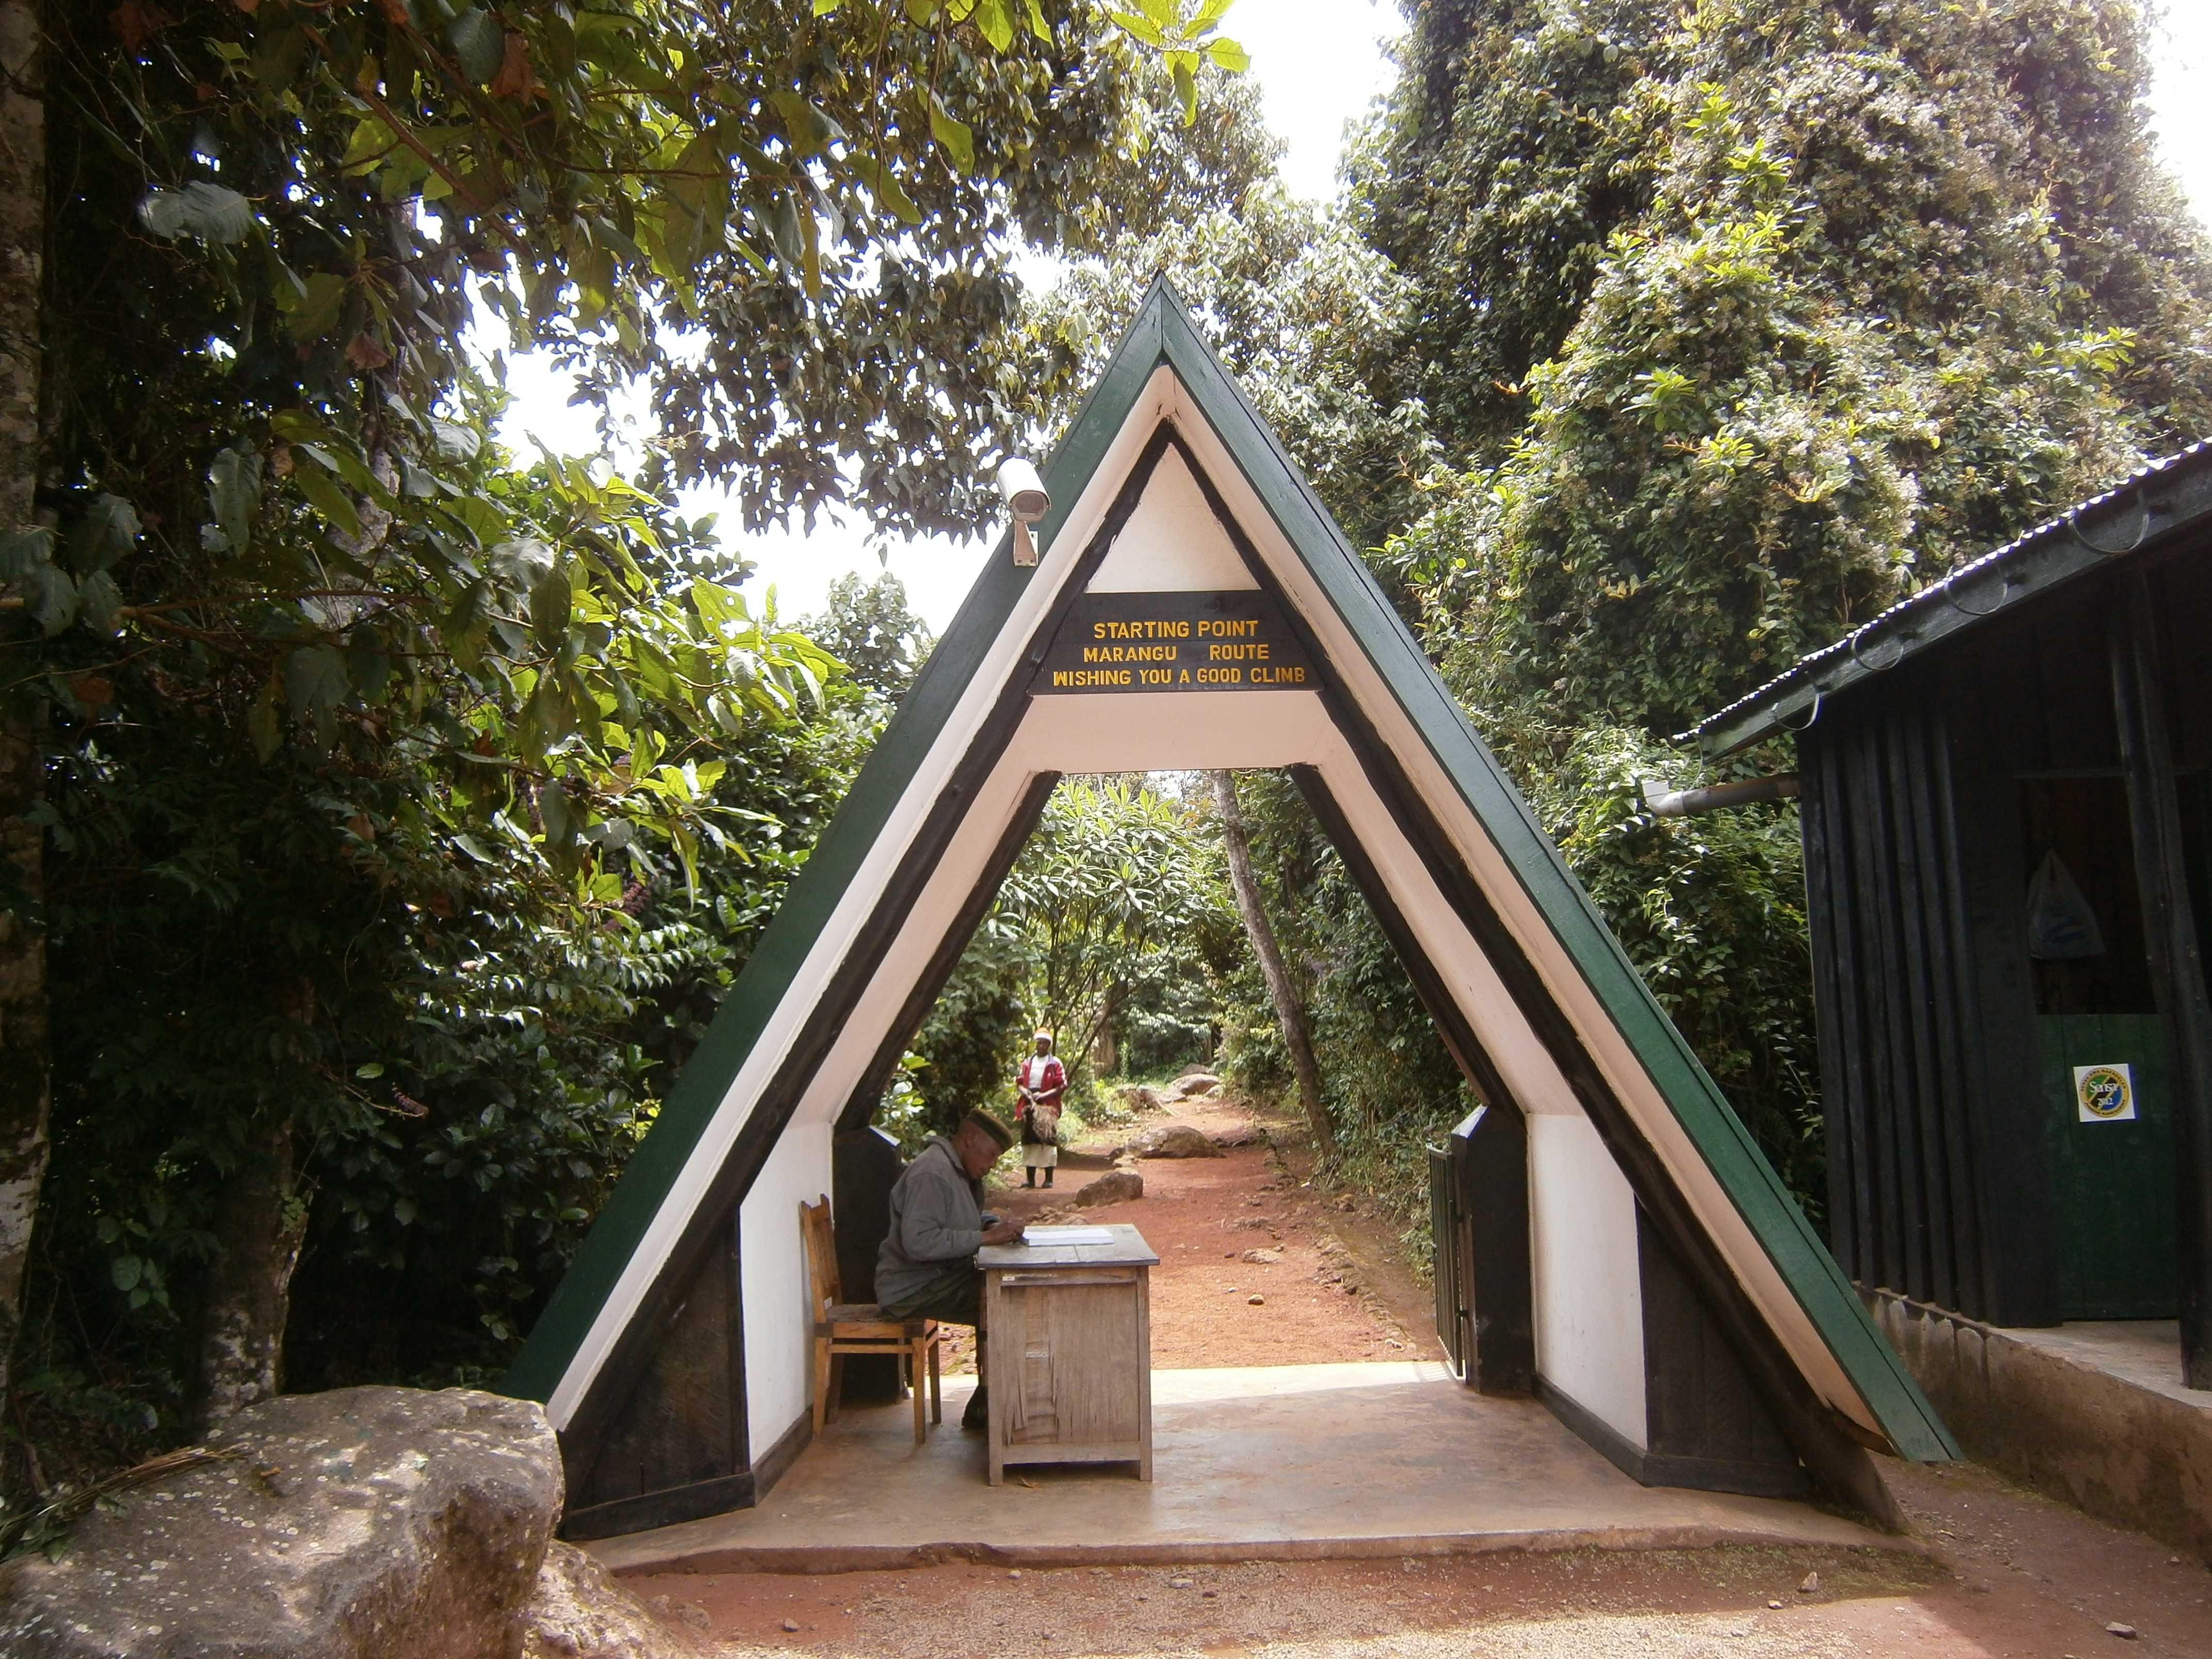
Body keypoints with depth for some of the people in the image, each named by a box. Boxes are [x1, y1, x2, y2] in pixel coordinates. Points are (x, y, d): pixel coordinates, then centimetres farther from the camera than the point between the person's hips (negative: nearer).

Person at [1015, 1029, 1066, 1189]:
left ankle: (1049, 1178, 0)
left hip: (1048, 1106, -4)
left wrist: (1044, 1095, -14)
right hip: (1029, 1105, 4)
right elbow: (1019, 1081, 19)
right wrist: (1024, 1091, -3)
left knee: (1048, 1140, -6)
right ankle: (1030, 1177, 12)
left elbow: (1062, 1087, -4)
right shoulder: (1027, 1063, 14)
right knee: (1029, 1140, 5)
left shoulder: (1055, 1064, 0)